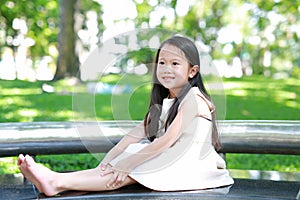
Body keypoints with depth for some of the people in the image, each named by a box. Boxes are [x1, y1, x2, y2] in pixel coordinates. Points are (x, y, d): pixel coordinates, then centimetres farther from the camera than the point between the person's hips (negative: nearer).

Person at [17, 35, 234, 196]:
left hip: (191, 165, -7)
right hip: (167, 160, 8)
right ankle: (56, 180, -26)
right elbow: (137, 134, 5)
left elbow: (168, 139, -22)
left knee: (129, 173, -23)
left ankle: (58, 183, -31)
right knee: (120, 169, -13)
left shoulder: (193, 99, -14)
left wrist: (126, 164, -23)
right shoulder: (163, 102, 13)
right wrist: (108, 159, -8)